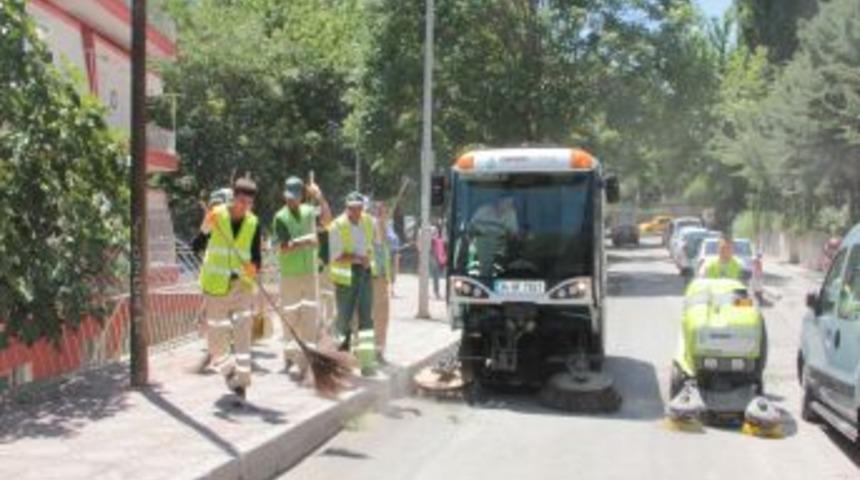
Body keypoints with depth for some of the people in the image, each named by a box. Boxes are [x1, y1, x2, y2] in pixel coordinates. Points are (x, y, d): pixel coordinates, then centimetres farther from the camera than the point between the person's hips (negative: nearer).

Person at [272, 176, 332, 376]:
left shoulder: (308, 211, 6)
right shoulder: (281, 217, -7)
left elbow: (327, 220, -9)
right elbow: (284, 247, -14)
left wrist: (320, 199, -18)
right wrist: (304, 241, -27)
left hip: (310, 272, 4)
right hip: (289, 275, -3)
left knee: (310, 316, 3)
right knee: (290, 315, 4)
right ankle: (290, 355, 18)